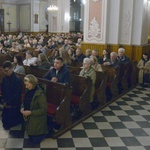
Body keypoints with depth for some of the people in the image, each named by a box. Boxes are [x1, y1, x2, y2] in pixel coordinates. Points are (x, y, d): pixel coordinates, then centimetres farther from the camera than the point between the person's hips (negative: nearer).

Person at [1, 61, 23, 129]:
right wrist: (5, 101, -5)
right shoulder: (4, 79, -1)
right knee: (4, 120, 13)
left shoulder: (17, 79, -19)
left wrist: (8, 103, -12)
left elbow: (17, 94, -18)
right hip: (6, 104, 5)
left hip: (14, 105, -5)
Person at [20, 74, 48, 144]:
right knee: (30, 137, 19)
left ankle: (47, 129, 22)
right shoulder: (28, 90, -4)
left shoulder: (40, 94, -26)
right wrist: (22, 108, -8)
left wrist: (30, 112, -26)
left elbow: (43, 109, -23)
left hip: (38, 119, -7)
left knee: (36, 140, 4)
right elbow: (24, 101, 12)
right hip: (29, 118, 7)